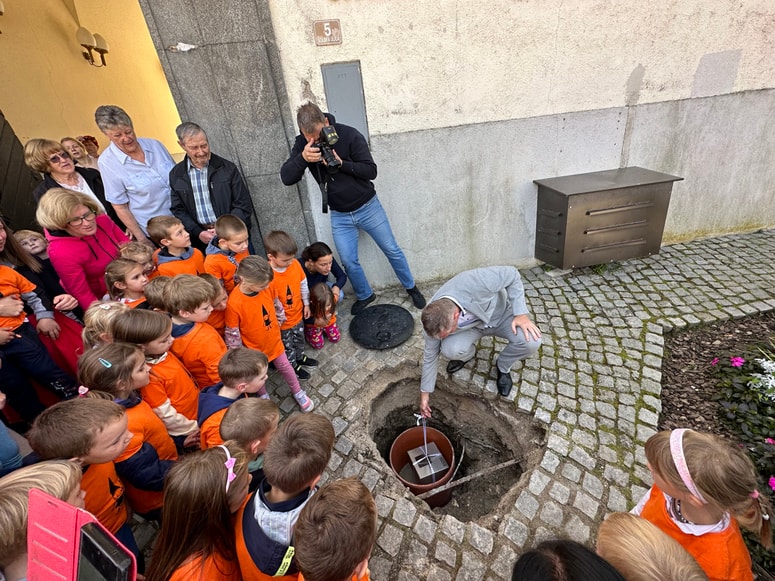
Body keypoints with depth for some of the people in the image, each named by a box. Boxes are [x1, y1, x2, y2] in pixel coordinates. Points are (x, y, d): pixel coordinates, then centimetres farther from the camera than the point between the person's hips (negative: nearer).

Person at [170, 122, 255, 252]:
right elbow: (178, 211, 8)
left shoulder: (227, 168, 0)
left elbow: (244, 205, -2)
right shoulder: (176, 175, 6)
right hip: (201, 240, 1)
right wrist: (198, 233, -7)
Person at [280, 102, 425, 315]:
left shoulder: (349, 135, -17)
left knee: (392, 250, 8)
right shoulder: (302, 143, -8)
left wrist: (341, 164, -33)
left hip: (368, 207, -2)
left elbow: (371, 171, -18)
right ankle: (364, 295, 33)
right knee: (349, 262, 7)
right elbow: (286, 178, -16)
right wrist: (302, 158, -34)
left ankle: (411, 288, 30)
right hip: (339, 216, 3)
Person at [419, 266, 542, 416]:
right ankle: (467, 355, 10)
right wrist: (425, 393, -4)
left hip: (501, 314, -1)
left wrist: (521, 313, -29)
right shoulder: (434, 321, -29)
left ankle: (503, 367, 4)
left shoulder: (474, 283, -43)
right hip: (472, 327, 1)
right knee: (450, 349, -29)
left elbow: (512, 274, -25)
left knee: (531, 341, -28)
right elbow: (430, 356, -13)